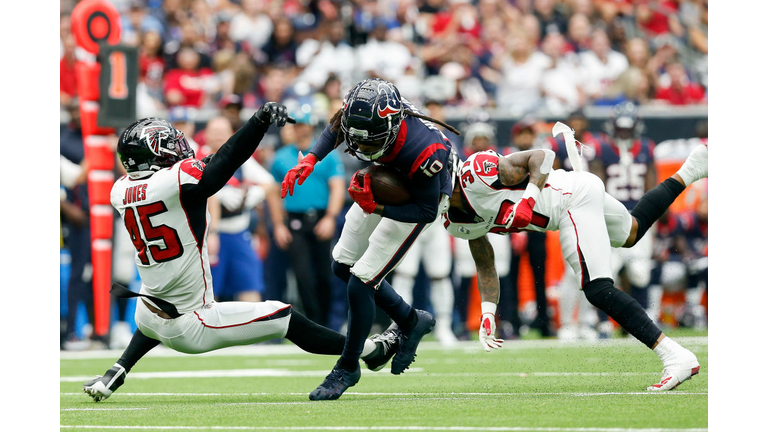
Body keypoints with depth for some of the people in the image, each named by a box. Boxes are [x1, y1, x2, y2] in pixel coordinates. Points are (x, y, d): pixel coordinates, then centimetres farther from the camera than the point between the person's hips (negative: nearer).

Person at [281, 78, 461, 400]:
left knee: (360, 284, -10)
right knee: (343, 266, 16)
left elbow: (427, 212, -27)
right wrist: (310, 160, -19)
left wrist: (375, 207, -38)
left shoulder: (426, 153, -43)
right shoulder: (358, 113, -30)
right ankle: (409, 321, 34)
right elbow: (335, 129, -3)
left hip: (416, 200, -7)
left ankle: (348, 367, 12)